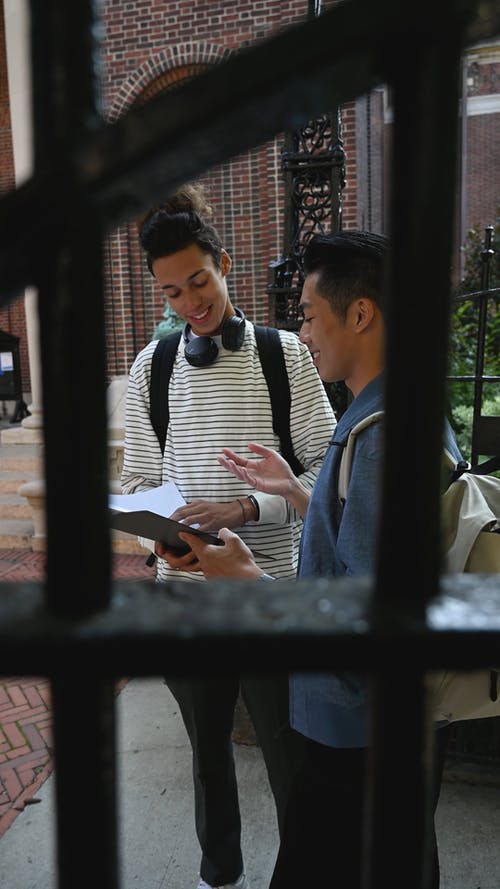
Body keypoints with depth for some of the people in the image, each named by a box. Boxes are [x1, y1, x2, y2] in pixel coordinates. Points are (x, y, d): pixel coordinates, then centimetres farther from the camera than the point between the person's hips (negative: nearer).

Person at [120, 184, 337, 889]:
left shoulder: (286, 355, -6)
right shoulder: (152, 367, 2)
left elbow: (326, 470, -8)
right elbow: (138, 478, 6)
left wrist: (243, 508, -21)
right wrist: (158, 536, -14)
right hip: (184, 590, 3)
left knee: (288, 751, 12)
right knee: (208, 743, 22)